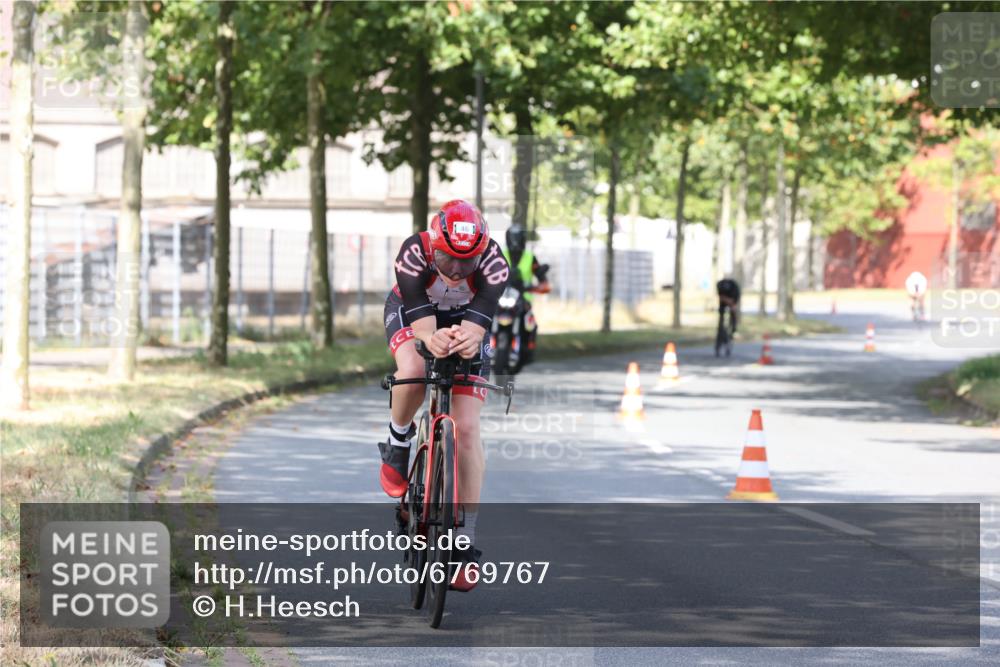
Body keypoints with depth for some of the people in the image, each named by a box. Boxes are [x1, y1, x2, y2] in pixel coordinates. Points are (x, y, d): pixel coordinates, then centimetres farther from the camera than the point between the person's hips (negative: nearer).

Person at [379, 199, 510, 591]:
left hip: (464, 325, 1)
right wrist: (431, 338, -63)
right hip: (410, 313, -1)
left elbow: (479, 319, -41)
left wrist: (471, 338, -65)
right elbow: (420, 318, -39)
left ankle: (466, 540, -6)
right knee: (413, 371, -37)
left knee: (467, 429, -12)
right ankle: (398, 443, -5)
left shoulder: (493, 262, -34)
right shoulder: (414, 253, -35)